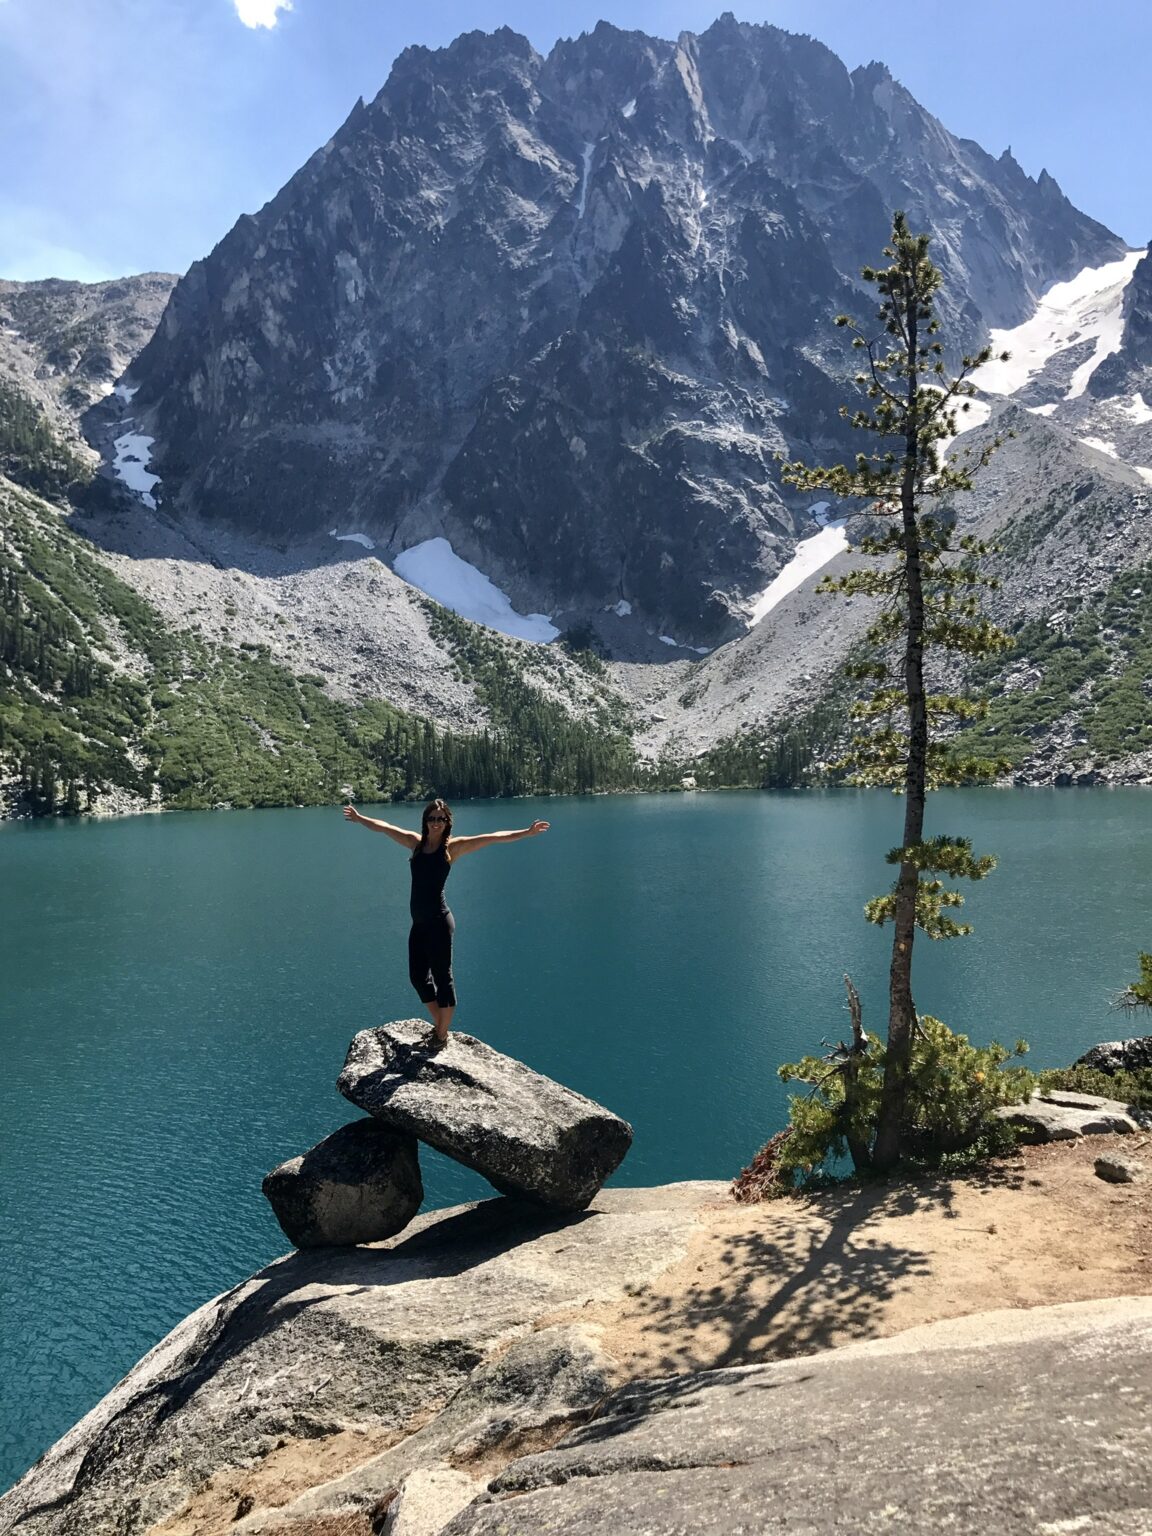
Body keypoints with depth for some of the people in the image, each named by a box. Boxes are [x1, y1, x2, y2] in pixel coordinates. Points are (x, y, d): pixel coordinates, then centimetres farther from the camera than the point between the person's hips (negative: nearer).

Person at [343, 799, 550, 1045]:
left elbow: (492, 838, -10)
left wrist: (527, 832, -16)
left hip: (438, 922, -6)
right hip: (419, 923, 6)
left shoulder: (452, 846, -4)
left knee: (442, 977, 2)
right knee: (418, 976, 12)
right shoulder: (416, 842, 9)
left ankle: (442, 1035, 15)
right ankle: (439, 1025, 31)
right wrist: (359, 818, 30)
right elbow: (383, 827, 21)